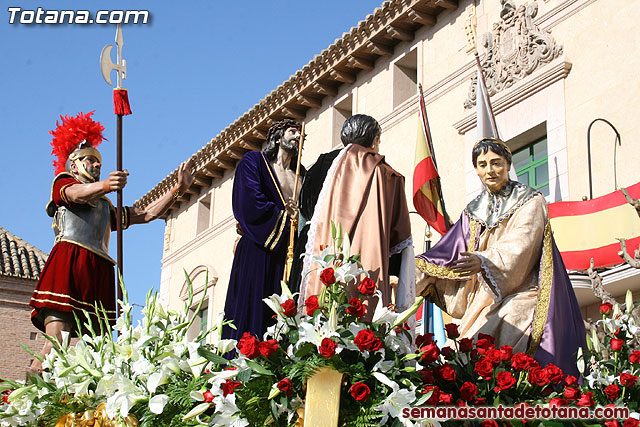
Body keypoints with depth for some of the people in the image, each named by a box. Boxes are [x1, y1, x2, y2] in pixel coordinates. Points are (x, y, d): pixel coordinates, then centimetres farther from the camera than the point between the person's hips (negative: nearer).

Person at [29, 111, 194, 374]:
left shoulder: (106, 207, 36)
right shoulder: (62, 182, 20)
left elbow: (148, 214, 32)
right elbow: (77, 195, -5)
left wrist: (178, 189, 23)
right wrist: (105, 185, -27)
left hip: (99, 273, 6)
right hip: (68, 262, -6)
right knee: (56, 341, -22)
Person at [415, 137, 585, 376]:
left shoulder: (530, 202, 3)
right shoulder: (474, 211, 18)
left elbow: (519, 245, -14)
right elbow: (449, 251, 11)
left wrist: (484, 260, -33)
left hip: (520, 294, -5)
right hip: (485, 300, 5)